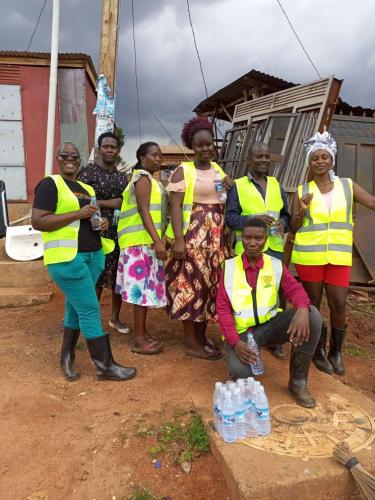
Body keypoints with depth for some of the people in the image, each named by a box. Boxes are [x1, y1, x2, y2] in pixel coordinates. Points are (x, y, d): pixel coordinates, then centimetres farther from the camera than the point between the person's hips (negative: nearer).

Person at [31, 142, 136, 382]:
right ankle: (106, 366, 3)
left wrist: (103, 222, 3)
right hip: (66, 256, -8)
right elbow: (37, 221, -14)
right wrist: (78, 214, -18)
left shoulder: (87, 188, 17)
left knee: (76, 308, 13)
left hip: (93, 255, 8)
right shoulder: (50, 184, -5)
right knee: (90, 309, -7)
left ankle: (67, 358, 27)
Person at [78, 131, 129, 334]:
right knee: (97, 277, -4)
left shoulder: (122, 176, 14)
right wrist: (108, 203, -16)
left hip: (120, 233, 5)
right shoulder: (89, 171, -3)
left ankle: (115, 317, 24)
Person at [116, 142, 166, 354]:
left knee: (146, 287, 11)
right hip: (142, 242, -10)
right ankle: (139, 340, -2)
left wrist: (158, 240, 21)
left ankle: (142, 333, 18)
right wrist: (157, 241, -26)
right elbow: (143, 211, -19)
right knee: (143, 287, -8)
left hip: (146, 241, 10)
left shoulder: (149, 179, 21)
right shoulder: (143, 178, -9)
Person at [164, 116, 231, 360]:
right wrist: (178, 239, -20)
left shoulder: (219, 170, 15)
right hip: (192, 236, -6)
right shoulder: (183, 170, -4)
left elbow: (229, 204, 20)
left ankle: (202, 335, 25)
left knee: (210, 284, 10)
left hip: (216, 237, 6)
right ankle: (191, 342, 11)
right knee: (191, 284, -1)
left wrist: (230, 188, 0)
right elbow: (175, 207, -11)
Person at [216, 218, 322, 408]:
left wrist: (302, 310, -35)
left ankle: (298, 381, -5)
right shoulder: (229, 267, 0)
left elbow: (294, 289, -9)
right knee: (240, 372, -32)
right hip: (241, 331, -3)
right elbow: (222, 307, -6)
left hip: (271, 324, 3)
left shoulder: (276, 265, 5)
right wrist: (235, 342, -21)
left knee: (312, 315, -22)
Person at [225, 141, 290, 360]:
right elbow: (230, 217, -5)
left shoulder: (276, 185, 14)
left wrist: (283, 223, -6)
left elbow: (286, 214, 17)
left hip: (275, 249, 4)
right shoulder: (238, 186, 1)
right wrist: (253, 219, -21)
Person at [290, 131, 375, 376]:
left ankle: (336, 352, 23)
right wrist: (302, 211, -14)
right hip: (309, 256, -1)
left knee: (339, 304, 1)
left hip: (339, 256, 1)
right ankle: (319, 351, 26)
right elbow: (293, 229, 3)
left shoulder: (348, 186, 5)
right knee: (313, 304, 9)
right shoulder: (302, 191, 2)